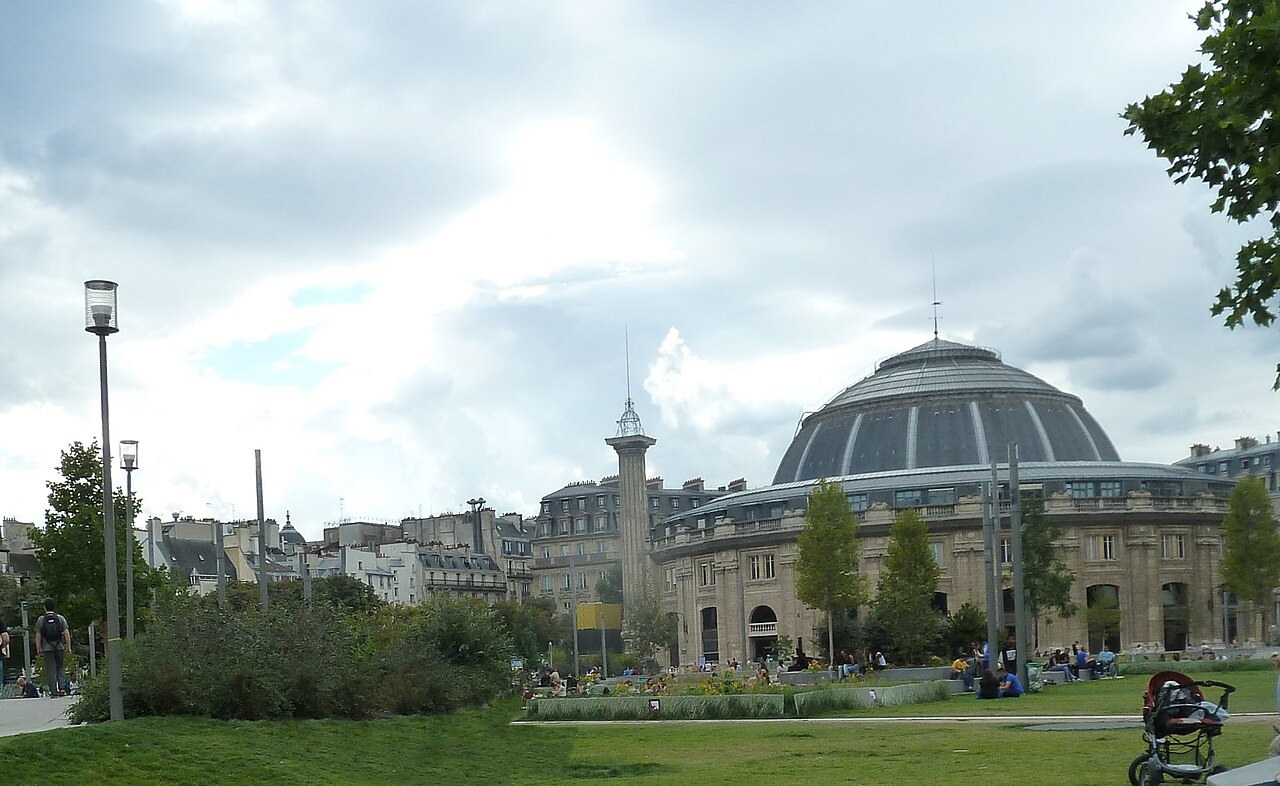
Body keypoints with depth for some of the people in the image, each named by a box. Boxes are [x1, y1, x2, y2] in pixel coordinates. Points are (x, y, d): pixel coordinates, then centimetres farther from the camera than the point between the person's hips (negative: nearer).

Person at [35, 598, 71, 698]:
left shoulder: (41, 619, -2)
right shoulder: (60, 618, 1)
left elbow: (38, 636, -2)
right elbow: (66, 634, -1)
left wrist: (38, 649, 6)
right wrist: (68, 647, 4)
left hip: (47, 648, -1)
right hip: (60, 647, 1)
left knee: (51, 669, 2)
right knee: (59, 668, 14)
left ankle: (53, 691, -1)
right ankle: (61, 687, 2)